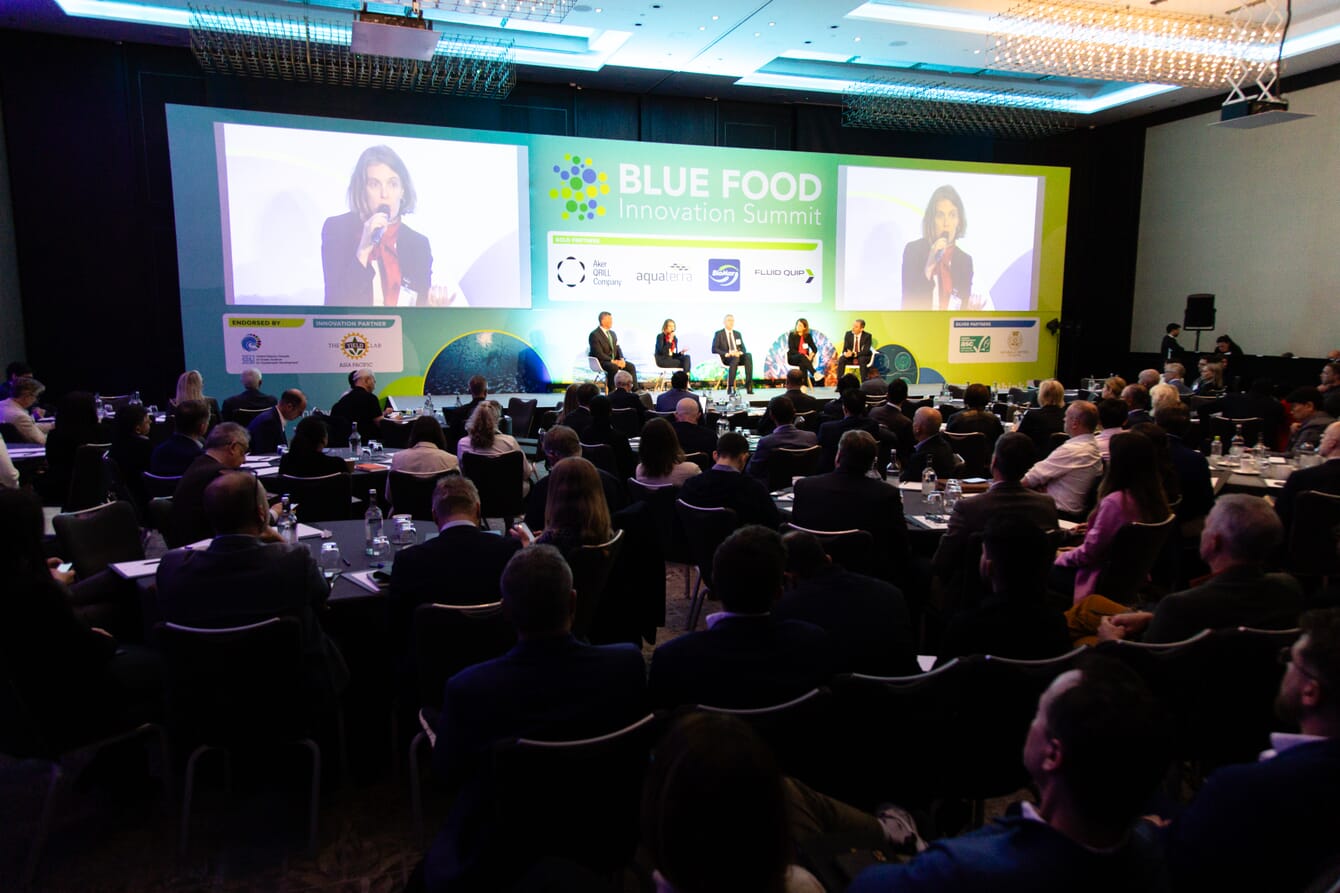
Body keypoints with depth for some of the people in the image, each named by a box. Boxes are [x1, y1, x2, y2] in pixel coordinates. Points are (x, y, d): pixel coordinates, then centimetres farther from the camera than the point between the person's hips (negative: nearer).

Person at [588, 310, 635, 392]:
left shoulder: (612, 333, 15)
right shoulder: (594, 335, -13)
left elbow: (618, 348, 14)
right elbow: (599, 354, -19)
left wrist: (622, 359, -7)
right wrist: (613, 361, -23)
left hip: (614, 361, 8)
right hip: (601, 362, -8)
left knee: (631, 366, -11)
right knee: (614, 367, -36)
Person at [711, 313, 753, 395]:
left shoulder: (738, 334, 23)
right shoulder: (719, 334, 8)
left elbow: (743, 348, 19)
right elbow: (714, 349, -2)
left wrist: (740, 352, -7)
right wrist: (726, 354, -17)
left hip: (738, 356, 4)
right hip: (725, 358, -4)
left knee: (748, 355, -31)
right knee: (735, 358, -40)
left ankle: (749, 385, -39)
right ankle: (730, 387, -42)